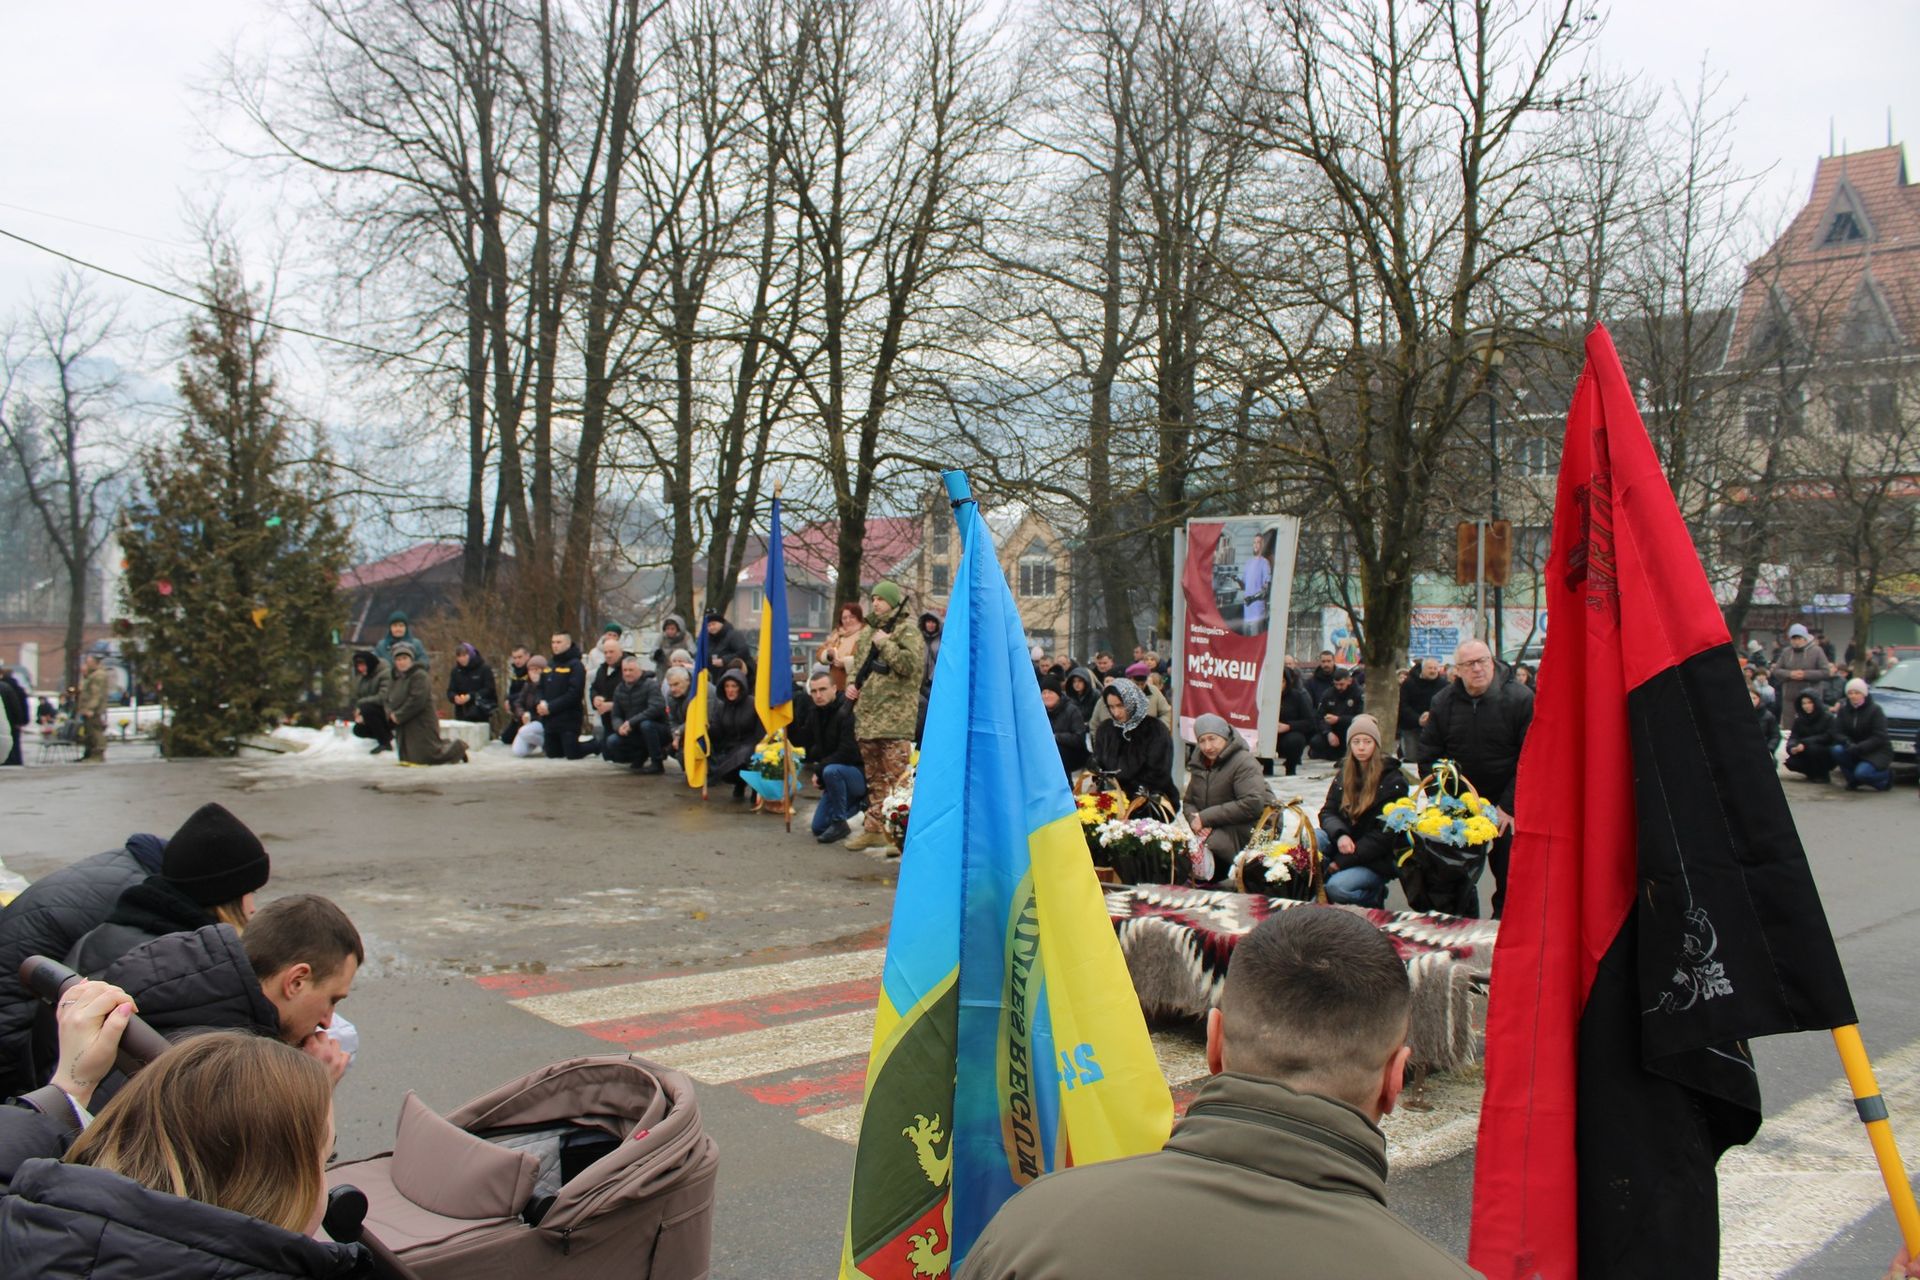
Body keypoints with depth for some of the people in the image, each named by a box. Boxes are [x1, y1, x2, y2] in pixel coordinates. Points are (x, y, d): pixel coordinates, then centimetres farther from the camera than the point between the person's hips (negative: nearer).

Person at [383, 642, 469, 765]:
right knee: (408, 758, 13)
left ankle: (459, 747, 21)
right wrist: (391, 714, -9)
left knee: (430, 755, -6)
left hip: (422, 724, -8)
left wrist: (399, 716, -18)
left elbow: (417, 701, -23)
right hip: (403, 728, 8)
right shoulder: (394, 679, 12)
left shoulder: (419, 675, -16)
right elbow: (388, 701, 13)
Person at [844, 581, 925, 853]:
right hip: (868, 717, 8)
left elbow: (910, 663, -21)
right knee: (874, 778, 15)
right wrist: (852, 683, 10)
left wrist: (885, 644, -13)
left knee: (896, 779, -10)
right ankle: (874, 828, 22)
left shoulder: (907, 632, -5)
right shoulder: (867, 632, 18)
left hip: (895, 720, -8)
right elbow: (857, 664, 30)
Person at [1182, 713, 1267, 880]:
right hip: (1213, 829, 7)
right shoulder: (1200, 763, 14)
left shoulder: (1244, 762, -10)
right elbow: (1188, 801, 16)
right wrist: (1195, 820, -10)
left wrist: (1205, 818, -20)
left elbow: (1253, 804, -23)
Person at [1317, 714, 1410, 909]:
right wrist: (1340, 835, -22)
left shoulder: (1393, 781, -11)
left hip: (1378, 861, -5)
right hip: (1347, 846, 5)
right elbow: (1327, 811, 3)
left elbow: (1386, 834, -15)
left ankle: (1375, 896, 0)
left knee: (1336, 887, -29)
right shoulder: (1344, 774, 8)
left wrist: (1342, 861, -18)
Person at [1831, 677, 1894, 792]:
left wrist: (1858, 748, -28)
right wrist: (1847, 743, -25)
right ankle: (1853, 780, -4)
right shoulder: (1844, 710, 2)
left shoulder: (1875, 710, -12)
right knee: (1837, 751, -25)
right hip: (1855, 751, 5)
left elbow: (1879, 738, -18)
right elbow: (1837, 733, -3)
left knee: (1862, 773, -29)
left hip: (1877, 752, -5)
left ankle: (1886, 775, 5)